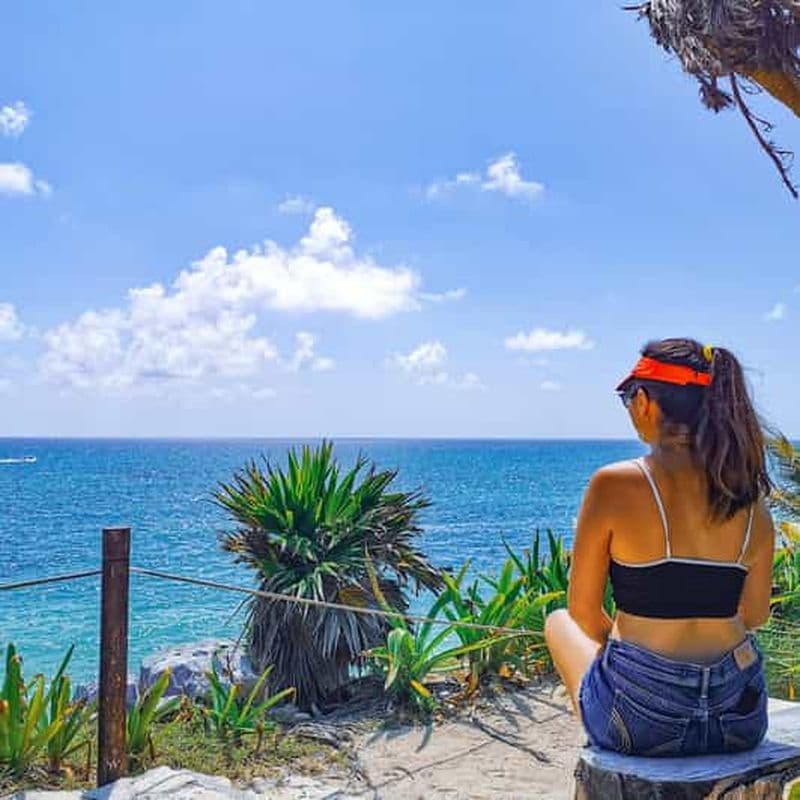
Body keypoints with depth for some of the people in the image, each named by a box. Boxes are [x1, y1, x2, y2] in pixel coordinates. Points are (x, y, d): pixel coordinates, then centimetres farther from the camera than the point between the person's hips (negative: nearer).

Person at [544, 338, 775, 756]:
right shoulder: (751, 496, -1)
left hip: (641, 721, -4)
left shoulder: (614, 484, -15)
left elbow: (583, 611, -5)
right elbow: (754, 615, 10)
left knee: (559, 622, 26)